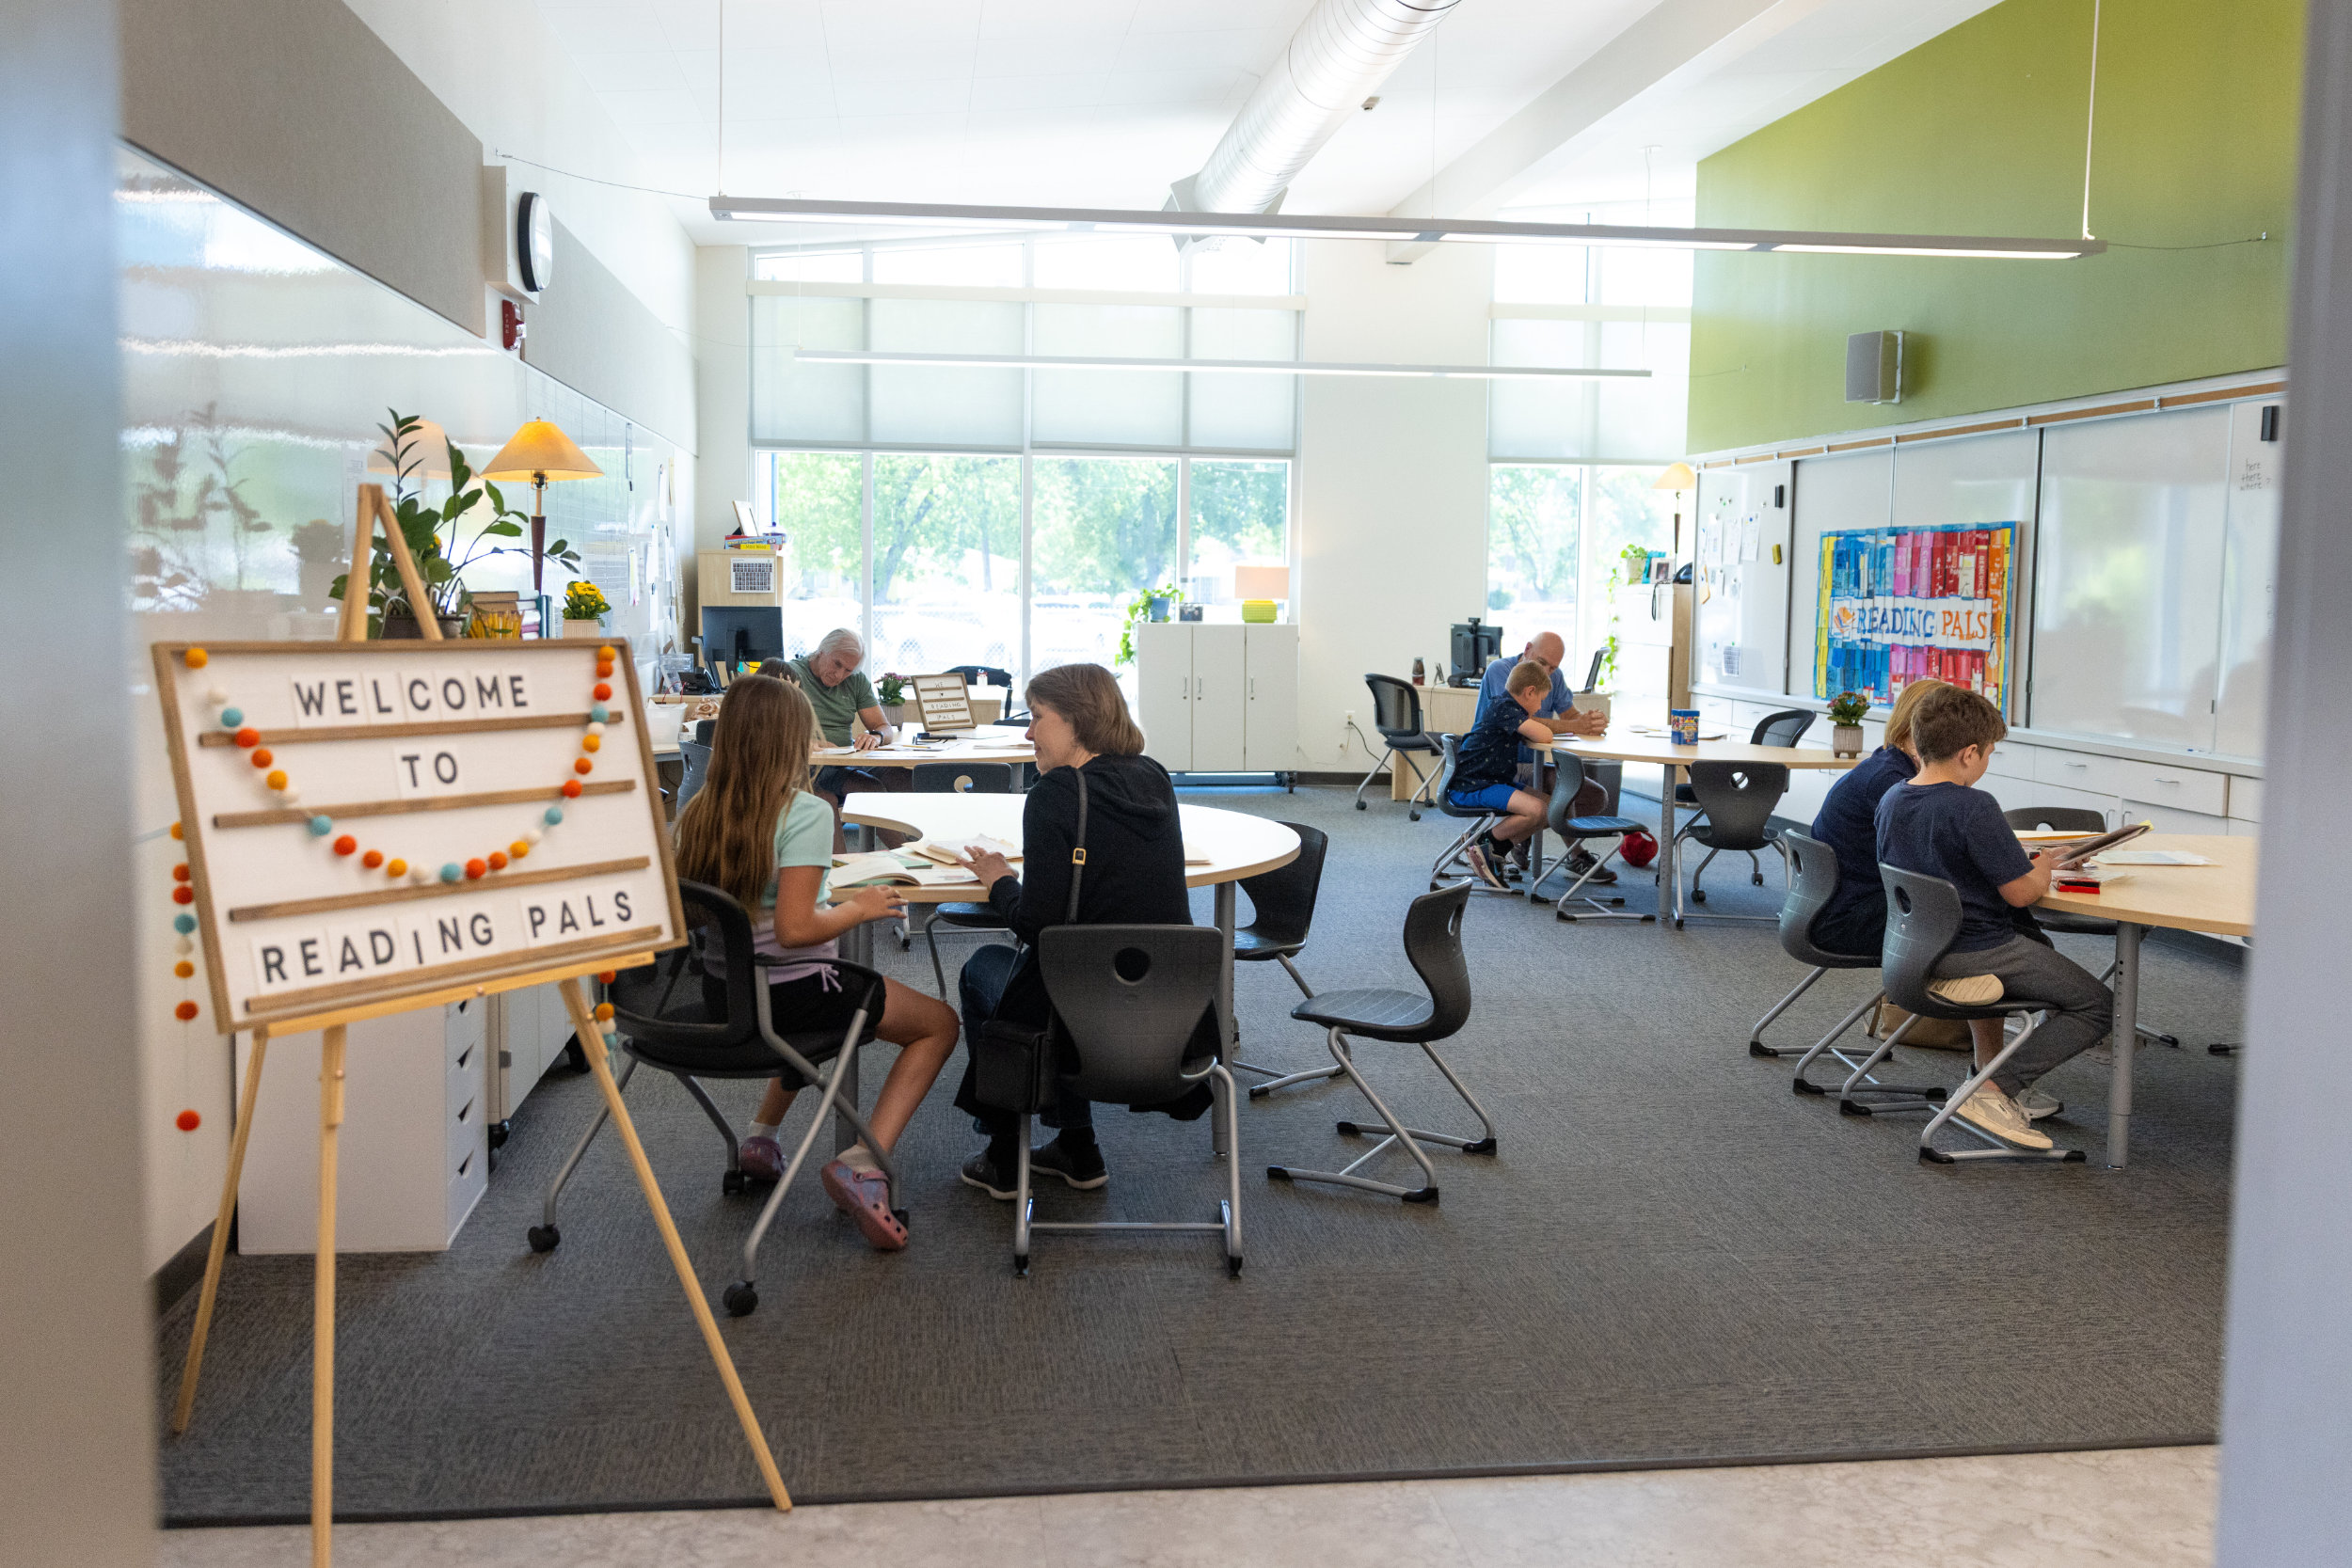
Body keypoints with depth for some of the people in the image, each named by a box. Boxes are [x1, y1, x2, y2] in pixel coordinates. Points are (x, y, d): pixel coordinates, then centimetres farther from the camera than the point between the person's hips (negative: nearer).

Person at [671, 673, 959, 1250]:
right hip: (790, 994, -8)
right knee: (940, 1024, 9)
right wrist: (858, 907, -9)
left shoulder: (695, 814, 0)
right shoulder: (805, 812, -19)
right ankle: (860, 1164, -7)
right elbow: (794, 929, -26)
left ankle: (762, 1136, 33)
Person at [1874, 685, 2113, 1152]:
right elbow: (2020, 892, -19)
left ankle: (1988, 1063, 28)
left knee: (2033, 939, 36)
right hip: (1974, 952, -8)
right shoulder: (1974, 807, -23)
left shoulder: (1891, 799, 2)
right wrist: (2042, 868, 3)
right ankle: (1995, 1090, -7)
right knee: (2098, 1007, 5)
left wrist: (2017, 860, 14)